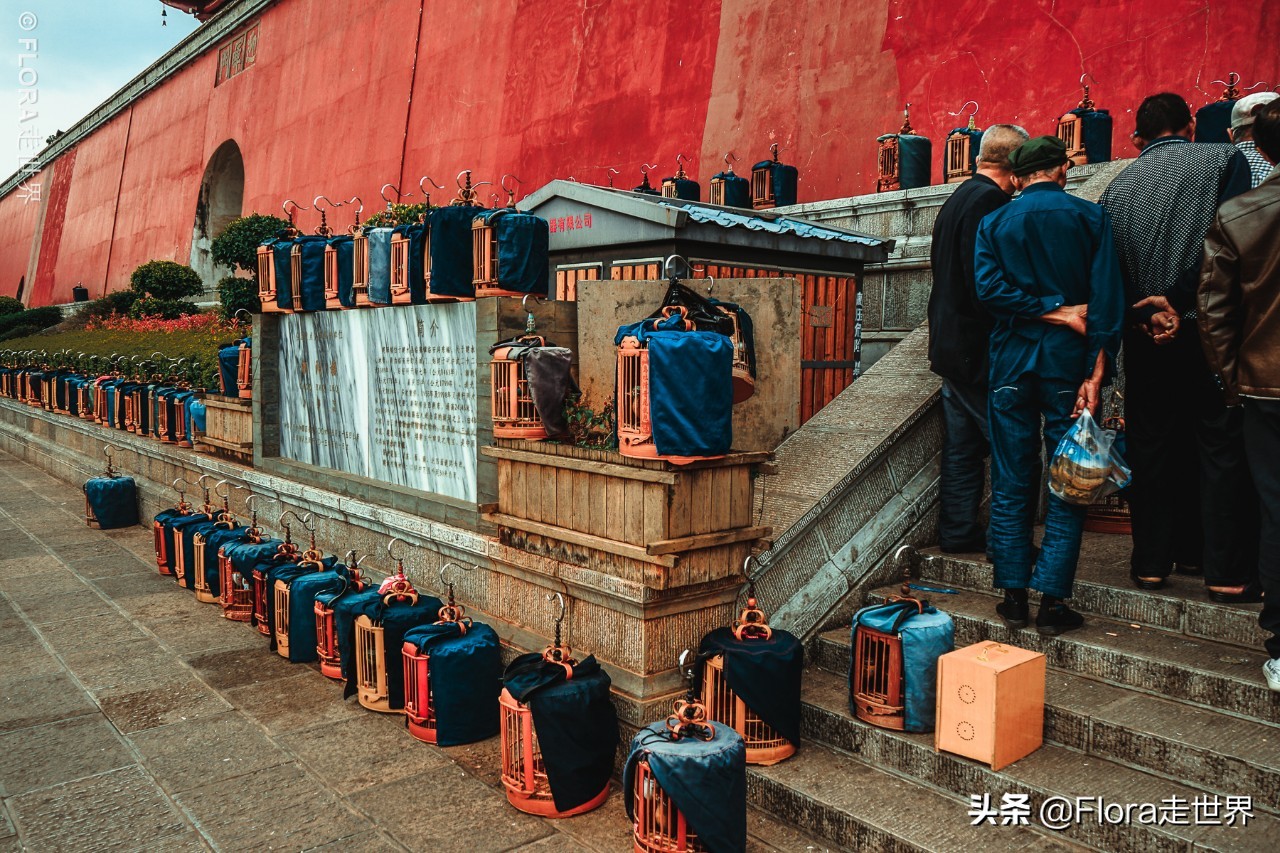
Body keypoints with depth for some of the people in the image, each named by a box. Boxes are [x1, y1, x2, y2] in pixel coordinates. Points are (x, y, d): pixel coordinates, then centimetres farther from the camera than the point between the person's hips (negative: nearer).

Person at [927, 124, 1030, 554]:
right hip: (980, 346, -9)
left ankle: (958, 532, 18)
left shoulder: (955, 199, 16)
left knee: (962, 445, 13)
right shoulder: (991, 201, -14)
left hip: (949, 345, 9)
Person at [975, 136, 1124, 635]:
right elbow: (1106, 297, -7)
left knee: (1011, 485, 7)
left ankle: (1013, 596, 11)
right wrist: (1097, 373, -10)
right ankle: (1052, 602, 2)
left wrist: (1051, 311, -7)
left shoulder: (994, 223, 5)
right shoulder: (1090, 218, 2)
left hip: (1011, 363, 1)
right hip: (1068, 361, -1)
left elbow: (989, 288, -11)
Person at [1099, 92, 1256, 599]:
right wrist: (1179, 299, -13)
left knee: (1152, 446, 10)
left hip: (1146, 338, 3)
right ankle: (1225, 571, 7)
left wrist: (1147, 314, -3)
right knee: (1221, 445, 4)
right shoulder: (1224, 159, 0)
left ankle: (1152, 561, 16)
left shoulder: (1118, 186, 8)